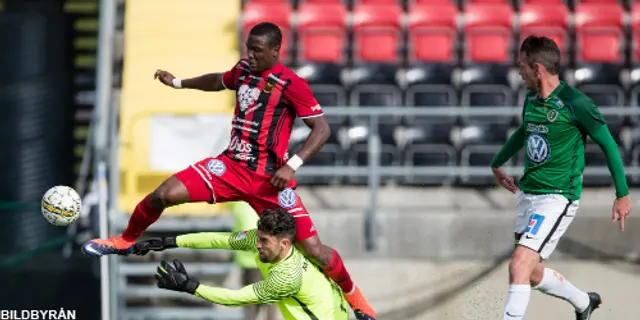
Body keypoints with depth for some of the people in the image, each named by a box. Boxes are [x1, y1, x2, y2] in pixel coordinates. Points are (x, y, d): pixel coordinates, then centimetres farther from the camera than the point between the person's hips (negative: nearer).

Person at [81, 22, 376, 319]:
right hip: (231, 166, 5)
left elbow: (322, 128, -14)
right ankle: (125, 241, 16)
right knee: (163, 194, -11)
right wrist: (178, 82, 33)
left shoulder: (291, 84, -14)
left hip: (269, 179, -5)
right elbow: (219, 81, 30)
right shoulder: (243, 70, 6)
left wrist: (292, 165, -23)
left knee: (314, 250, -9)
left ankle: (353, 296, 17)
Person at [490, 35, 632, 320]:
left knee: (519, 266, -20)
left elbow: (608, 144, -8)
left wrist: (623, 194, -5)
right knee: (533, 274, 14)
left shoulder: (575, 103, -16)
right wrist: (497, 164, 42)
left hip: (557, 198, -8)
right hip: (528, 194, 8)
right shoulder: (531, 100, 7)